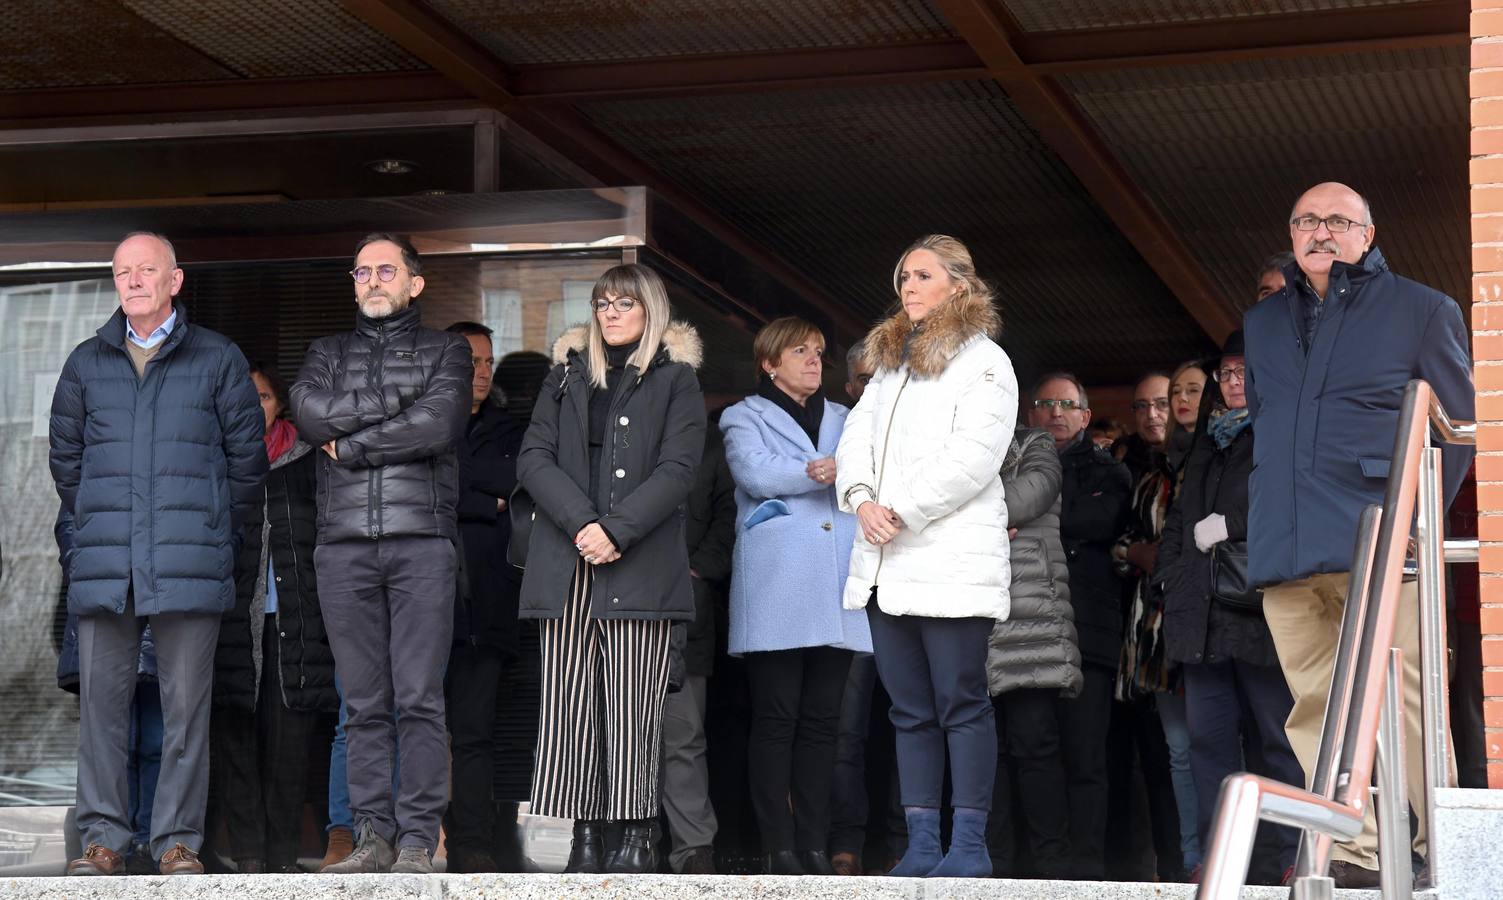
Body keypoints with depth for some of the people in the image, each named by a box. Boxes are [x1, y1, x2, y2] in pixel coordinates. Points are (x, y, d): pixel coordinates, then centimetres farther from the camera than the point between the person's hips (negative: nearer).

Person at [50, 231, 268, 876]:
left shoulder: (218, 359, 6)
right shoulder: (87, 363, 13)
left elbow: (247, 455, 8)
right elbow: (64, 454, 19)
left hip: (190, 563, -2)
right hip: (105, 564, 2)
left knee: (186, 702, -1)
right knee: (101, 697, 2)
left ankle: (178, 840, 5)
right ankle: (103, 836, 9)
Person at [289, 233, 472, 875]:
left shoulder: (446, 351, 13)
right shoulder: (329, 353, 21)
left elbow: (440, 424, -6)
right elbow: (311, 412, -1)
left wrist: (350, 445, -3)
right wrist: (401, 398, -3)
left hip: (421, 539, -2)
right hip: (344, 545, 3)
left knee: (419, 699, -7)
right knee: (364, 703, 2)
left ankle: (418, 841, -5)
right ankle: (373, 838, 5)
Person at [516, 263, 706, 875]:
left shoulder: (676, 380, 9)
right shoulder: (567, 375, 19)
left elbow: (677, 470, -2)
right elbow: (533, 458, 7)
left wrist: (615, 530, -14)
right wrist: (581, 523, -8)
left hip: (639, 565, -3)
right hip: (565, 566, 3)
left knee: (632, 705, -7)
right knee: (570, 704, -3)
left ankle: (636, 837, -5)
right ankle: (586, 839, -2)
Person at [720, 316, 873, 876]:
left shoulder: (844, 420, 25)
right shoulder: (745, 417, 12)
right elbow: (754, 471, -8)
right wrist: (814, 474, -18)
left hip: (837, 591, 4)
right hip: (775, 587, -4)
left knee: (821, 720, 2)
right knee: (776, 718, -7)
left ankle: (814, 846, 2)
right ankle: (779, 848, -7)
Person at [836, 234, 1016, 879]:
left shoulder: (984, 362, -2)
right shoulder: (891, 361, 21)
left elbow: (973, 456, -13)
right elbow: (857, 434, 12)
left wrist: (901, 513, -15)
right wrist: (861, 498, -7)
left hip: (951, 561, -7)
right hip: (884, 563, 7)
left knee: (962, 704, -5)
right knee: (910, 710, 7)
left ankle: (969, 845, -2)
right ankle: (921, 844, 10)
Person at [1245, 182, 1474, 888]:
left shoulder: (1422, 311, 7)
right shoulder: (1262, 323, 21)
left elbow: (1456, 423, 6)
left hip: (1375, 544, -5)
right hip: (1284, 551, 5)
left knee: (1401, 699, -9)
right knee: (1314, 709, 0)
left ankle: (1440, 847, -2)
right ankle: (1354, 851, 3)